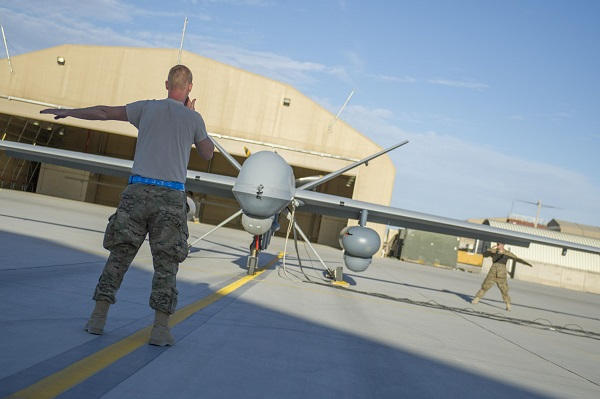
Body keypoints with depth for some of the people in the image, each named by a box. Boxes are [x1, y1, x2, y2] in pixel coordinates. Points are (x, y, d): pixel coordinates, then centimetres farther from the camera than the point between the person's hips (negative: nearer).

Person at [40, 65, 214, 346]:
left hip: (138, 190, 1)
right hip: (171, 196, -1)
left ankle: (98, 318, 9)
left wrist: (67, 112, 29)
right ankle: (160, 328, -3)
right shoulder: (194, 118, 7)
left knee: (119, 255, 10)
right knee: (166, 263, 3)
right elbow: (207, 154, 22)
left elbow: (103, 112, 15)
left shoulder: (147, 107, 9)